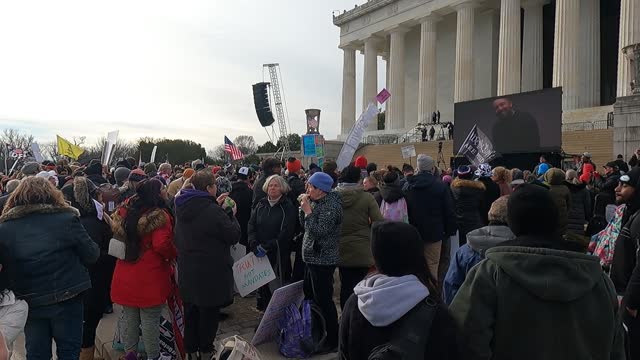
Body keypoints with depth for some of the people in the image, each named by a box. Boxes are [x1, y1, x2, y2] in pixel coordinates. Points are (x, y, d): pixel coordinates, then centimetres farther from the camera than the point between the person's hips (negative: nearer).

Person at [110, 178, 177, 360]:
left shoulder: (127, 211, 3)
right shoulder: (159, 215, -19)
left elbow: (117, 231, 16)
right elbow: (162, 245, -27)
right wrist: (174, 255, -8)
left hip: (126, 274, 7)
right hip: (149, 277, -7)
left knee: (130, 316, 19)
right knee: (150, 319, 4)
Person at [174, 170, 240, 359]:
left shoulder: (183, 207, 0)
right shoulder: (212, 211, -25)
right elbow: (234, 236, -16)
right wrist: (231, 214, -2)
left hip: (187, 271, 7)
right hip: (211, 272, -7)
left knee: (191, 311, 19)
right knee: (209, 311, 10)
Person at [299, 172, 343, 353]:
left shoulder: (331, 205, -19)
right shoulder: (316, 202, 9)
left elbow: (318, 231, -25)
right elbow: (304, 224, 12)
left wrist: (308, 210, -19)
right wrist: (304, 207, -1)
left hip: (322, 260, -10)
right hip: (313, 258, 10)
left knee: (323, 301, -4)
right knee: (310, 297, 19)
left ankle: (332, 340, 7)